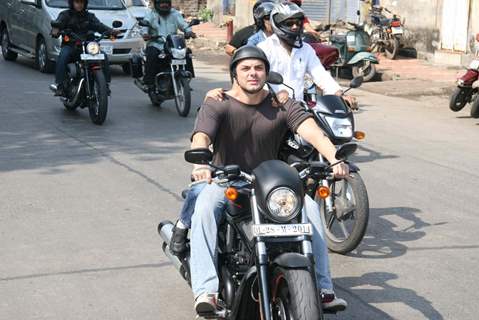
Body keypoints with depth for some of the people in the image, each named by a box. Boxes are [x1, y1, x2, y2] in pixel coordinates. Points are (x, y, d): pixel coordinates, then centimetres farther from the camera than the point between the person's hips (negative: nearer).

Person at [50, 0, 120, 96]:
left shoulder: (89, 16, 19)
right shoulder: (65, 15, 11)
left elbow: (99, 26, 4)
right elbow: (58, 23, -7)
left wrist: (111, 31, -17)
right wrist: (55, 30, -33)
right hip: (69, 45, -3)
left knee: (103, 56, -20)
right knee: (63, 56, -35)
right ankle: (58, 84, -39)